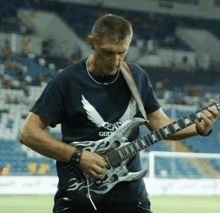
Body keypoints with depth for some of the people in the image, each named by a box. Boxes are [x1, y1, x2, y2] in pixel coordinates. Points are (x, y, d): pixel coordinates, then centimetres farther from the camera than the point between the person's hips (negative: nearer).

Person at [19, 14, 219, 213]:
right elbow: (29, 133, -7)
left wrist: (197, 127, -6)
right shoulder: (66, 82, -6)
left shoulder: (138, 77, 6)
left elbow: (159, 122, 11)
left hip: (128, 192, 3)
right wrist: (77, 156, -14)